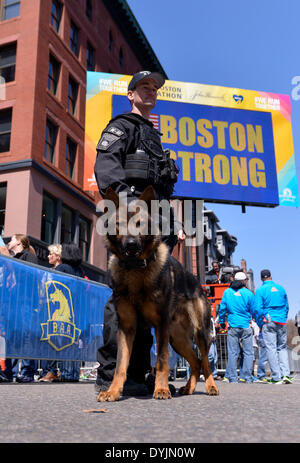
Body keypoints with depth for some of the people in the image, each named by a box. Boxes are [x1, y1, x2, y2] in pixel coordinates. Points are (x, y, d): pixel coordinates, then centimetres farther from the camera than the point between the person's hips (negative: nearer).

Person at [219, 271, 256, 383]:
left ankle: (232, 377, 6)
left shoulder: (227, 292, 5)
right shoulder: (248, 293, -2)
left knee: (232, 353, 4)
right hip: (246, 326, -2)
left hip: (232, 326, 2)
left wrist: (221, 322, 17)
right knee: (248, 352, 6)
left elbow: (222, 308, 7)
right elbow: (254, 311, 3)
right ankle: (247, 377, 5)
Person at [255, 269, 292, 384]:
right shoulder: (281, 288, 9)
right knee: (282, 348, 12)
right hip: (282, 322, 4)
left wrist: (260, 323, 2)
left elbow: (258, 309, -8)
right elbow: (286, 306, 15)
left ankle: (277, 377, 0)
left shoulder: (260, 290, -4)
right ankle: (285, 374, 1)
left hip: (269, 322, -4)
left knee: (271, 349, 0)